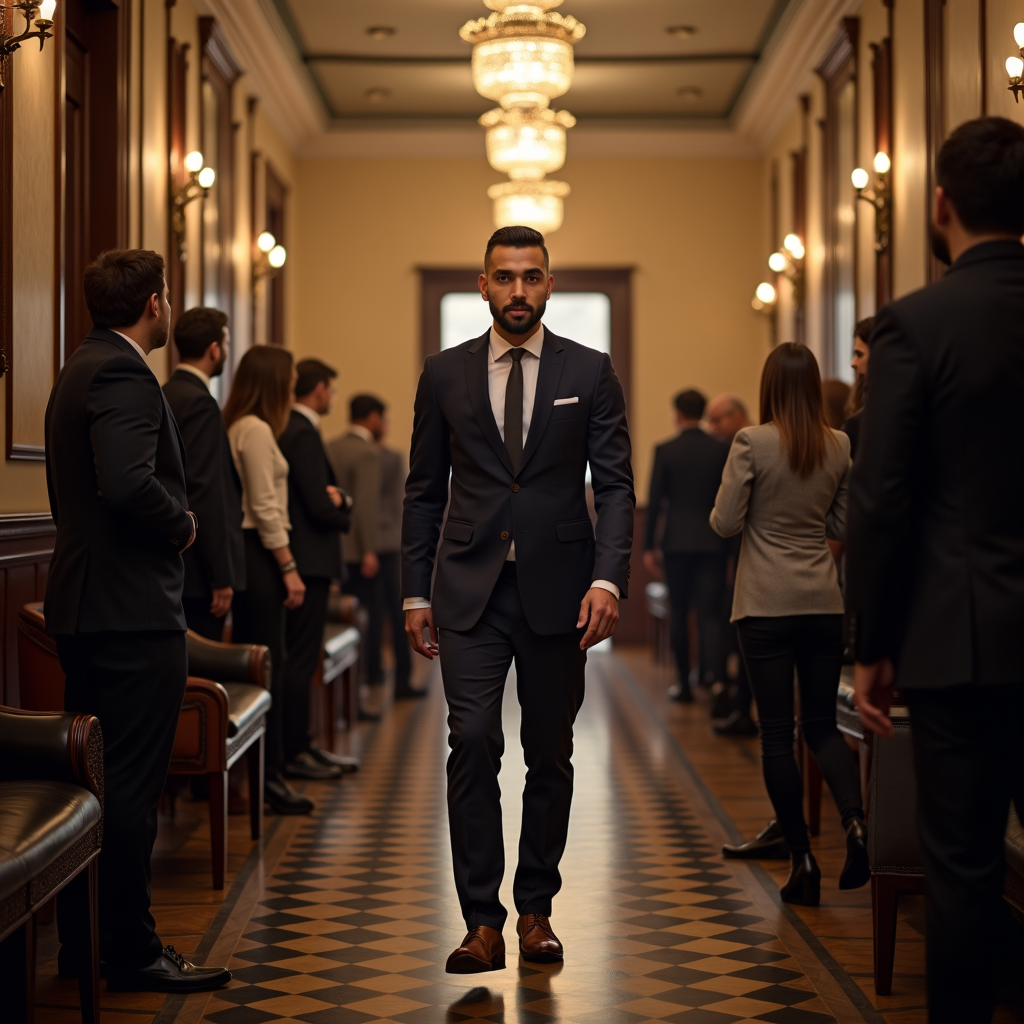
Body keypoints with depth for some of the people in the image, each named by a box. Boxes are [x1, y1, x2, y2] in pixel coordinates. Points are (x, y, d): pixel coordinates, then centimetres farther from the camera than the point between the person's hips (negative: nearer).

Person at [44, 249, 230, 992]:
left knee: (97, 782, 15)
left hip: (85, 607, 10)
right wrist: (182, 524, -12)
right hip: (133, 610, -10)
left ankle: (83, 945, 22)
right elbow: (128, 483, -29)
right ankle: (131, 952, 3)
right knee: (131, 785, -4)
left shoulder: (80, 370, 17)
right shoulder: (124, 374, -15)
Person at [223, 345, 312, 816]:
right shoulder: (256, 430, -14)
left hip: (247, 553, 10)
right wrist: (288, 567, -17)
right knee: (268, 663, -6)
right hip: (259, 552, -10)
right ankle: (269, 774, -3)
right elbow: (264, 508, -17)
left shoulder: (241, 428, 16)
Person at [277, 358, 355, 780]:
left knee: (302, 657, 15)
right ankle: (293, 753, -2)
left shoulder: (292, 429, 15)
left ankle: (301, 744, 22)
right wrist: (343, 513, -1)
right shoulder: (304, 434, -17)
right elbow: (321, 508, -22)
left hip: (308, 559, 11)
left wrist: (339, 498, -5)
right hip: (309, 560, -11)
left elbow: (322, 494, 17)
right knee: (301, 659, -6)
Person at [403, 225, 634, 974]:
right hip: (470, 590, 0)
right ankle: (483, 922, -5)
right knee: (473, 744, -9)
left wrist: (608, 579, -13)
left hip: (556, 591, 0)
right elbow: (425, 491, 9)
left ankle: (537, 910, 20)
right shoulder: (445, 374, 6)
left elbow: (616, 485, 0)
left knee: (550, 754, 8)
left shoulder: (590, 372, 3)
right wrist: (415, 592, 4)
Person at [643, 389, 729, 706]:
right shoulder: (721, 449, 1)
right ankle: (717, 680, -24)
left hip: (677, 542, -1)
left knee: (679, 614, 12)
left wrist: (648, 546, 0)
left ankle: (684, 684, 19)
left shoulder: (665, 450, -4)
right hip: (712, 543, 1)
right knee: (710, 614, -3)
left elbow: (655, 500, -5)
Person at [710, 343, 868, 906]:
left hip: (765, 604, -4)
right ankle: (855, 821, -10)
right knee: (822, 724, 14)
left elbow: (725, 522, -9)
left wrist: (740, 510, 12)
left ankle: (802, 860, 4)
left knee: (776, 731, 3)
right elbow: (844, 526, 10)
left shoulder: (752, 442, -11)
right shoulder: (840, 446, 2)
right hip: (823, 601, 4)